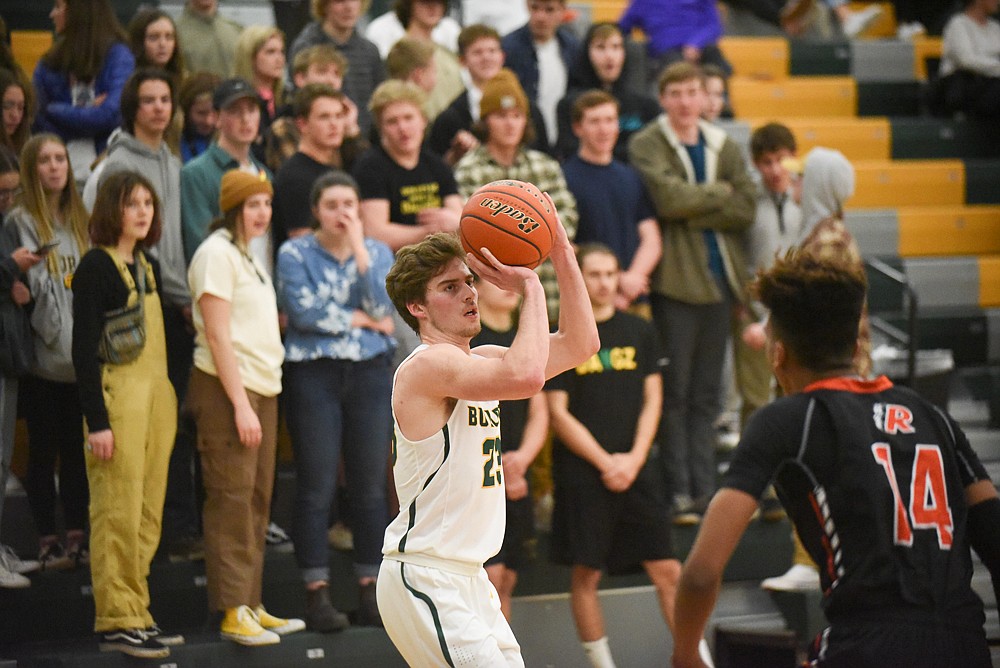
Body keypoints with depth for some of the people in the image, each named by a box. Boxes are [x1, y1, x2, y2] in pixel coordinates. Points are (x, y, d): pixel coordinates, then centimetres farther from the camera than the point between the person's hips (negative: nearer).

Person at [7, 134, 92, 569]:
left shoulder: (80, 221, 13)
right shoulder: (21, 223, -5)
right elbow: (25, 286, -11)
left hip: (82, 355, 5)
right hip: (43, 356, -5)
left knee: (77, 450, 9)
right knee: (44, 449, 2)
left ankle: (77, 537, 15)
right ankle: (47, 541, 7)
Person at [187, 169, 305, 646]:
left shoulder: (248, 256, 18)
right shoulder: (216, 254, -10)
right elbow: (218, 337, -15)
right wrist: (240, 405, -18)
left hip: (261, 388, 9)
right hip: (226, 390, -9)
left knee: (257, 500, 9)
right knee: (232, 502, -7)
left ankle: (252, 605, 15)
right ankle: (233, 612, -5)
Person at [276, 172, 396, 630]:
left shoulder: (378, 252, 11)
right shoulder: (295, 254, 1)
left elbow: (383, 308, -5)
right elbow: (303, 311, -13)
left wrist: (359, 249, -9)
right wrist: (362, 320, -5)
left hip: (370, 373, 3)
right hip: (314, 373, -3)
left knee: (370, 485, 3)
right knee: (317, 486, -3)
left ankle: (370, 590, 11)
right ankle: (317, 593, 2)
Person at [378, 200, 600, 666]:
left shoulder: (477, 361, 14)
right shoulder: (428, 364, -15)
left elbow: (579, 344, 16)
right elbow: (526, 376, -31)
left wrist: (561, 252, 7)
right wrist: (530, 288, -19)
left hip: (467, 578, 10)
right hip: (424, 579, -10)